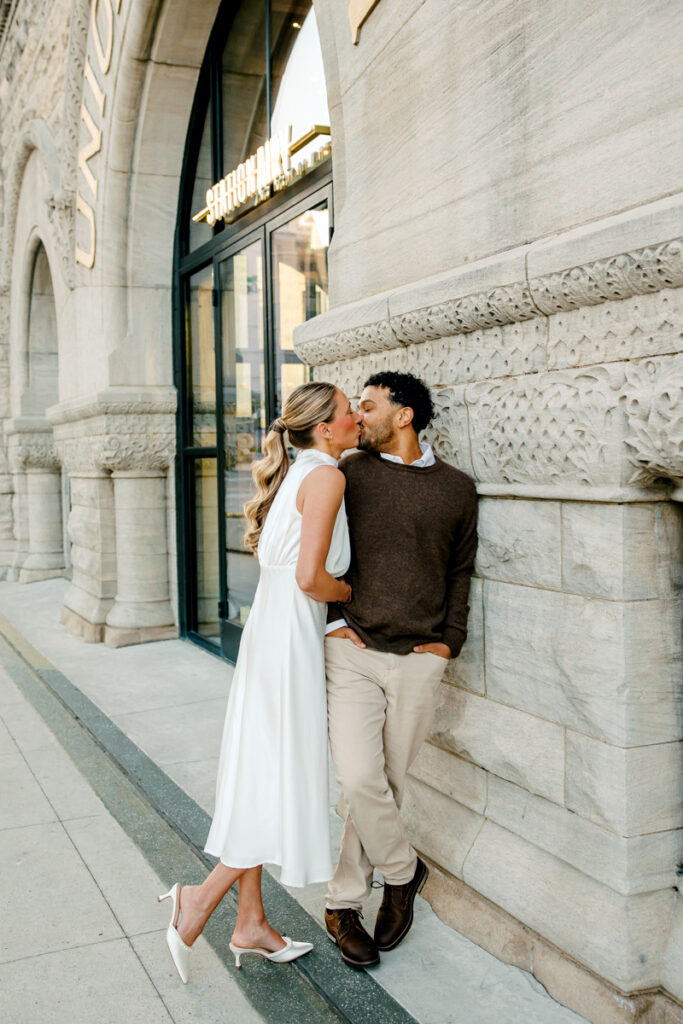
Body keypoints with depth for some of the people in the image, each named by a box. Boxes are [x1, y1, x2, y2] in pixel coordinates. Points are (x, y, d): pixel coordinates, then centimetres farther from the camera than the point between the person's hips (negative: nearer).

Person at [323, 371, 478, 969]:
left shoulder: (456, 488, 7)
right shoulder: (350, 473, 4)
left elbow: (461, 569, 15)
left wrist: (450, 638, 6)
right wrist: (332, 619, 0)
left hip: (419, 662, 1)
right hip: (353, 652, -1)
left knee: (389, 784, 8)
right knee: (361, 780, -12)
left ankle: (344, 904, 26)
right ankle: (403, 870, 18)